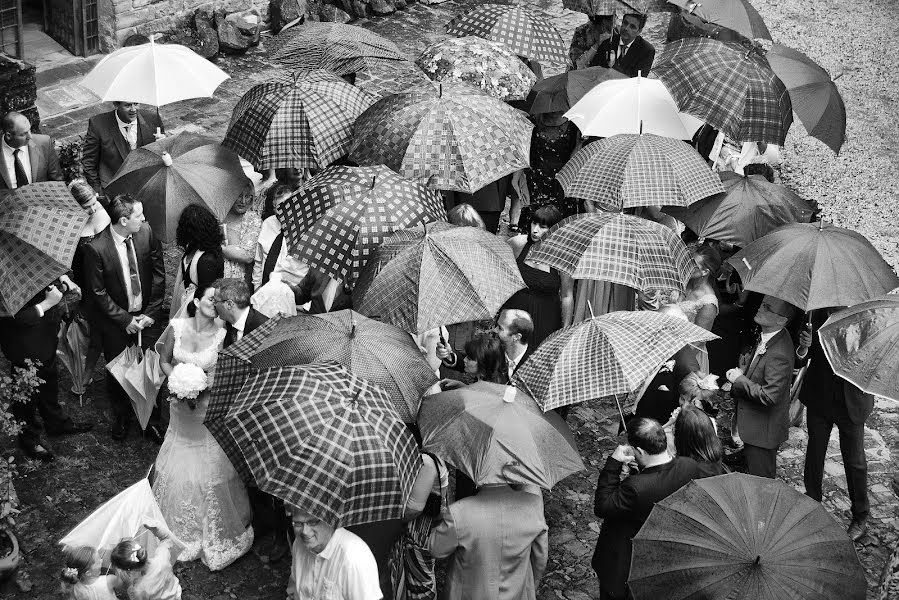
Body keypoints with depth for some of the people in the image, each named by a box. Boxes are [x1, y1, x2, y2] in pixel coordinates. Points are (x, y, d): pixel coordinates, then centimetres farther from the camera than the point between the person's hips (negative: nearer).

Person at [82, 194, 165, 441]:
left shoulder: (146, 232, -12)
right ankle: (122, 417, 38)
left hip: (146, 315, 2)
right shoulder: (96, 248, -23)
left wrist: (151, 312, -6)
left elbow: (159, 274, -2)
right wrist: (124, 320, -12)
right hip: (114, 321, -2)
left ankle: (151, 420, 26)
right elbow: (98, 292, -13)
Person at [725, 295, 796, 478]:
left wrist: (739, 380, -21)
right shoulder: (765, 338, 0)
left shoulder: (779, 355, -31)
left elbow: (769, 396, -30)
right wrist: (743, 373, 3)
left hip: (764, 431, -9)